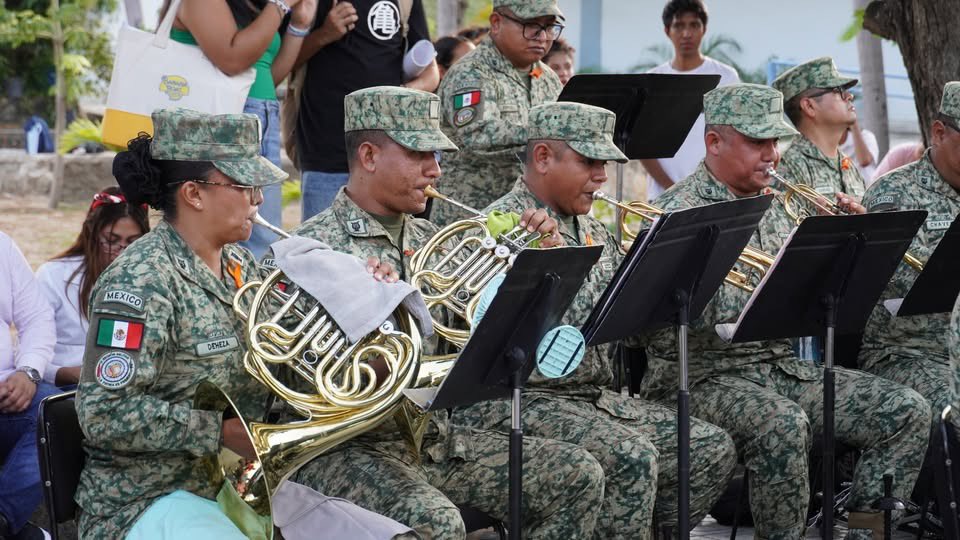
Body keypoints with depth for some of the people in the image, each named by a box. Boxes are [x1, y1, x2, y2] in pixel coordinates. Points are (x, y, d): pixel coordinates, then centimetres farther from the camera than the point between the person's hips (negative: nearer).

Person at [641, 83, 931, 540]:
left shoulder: (775, 207, 16)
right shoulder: (680, 212, -9)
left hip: (785, 365, 8)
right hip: (708, 377, -8)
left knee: (906, 411, -7)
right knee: (783, 424, -37)